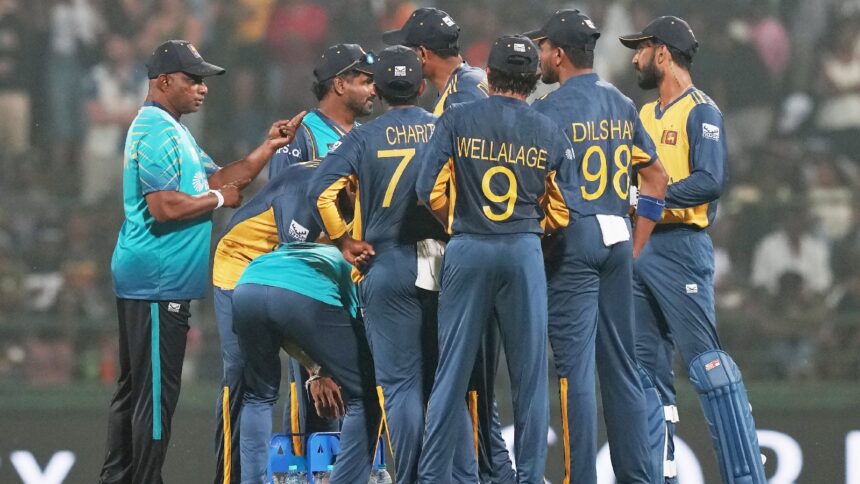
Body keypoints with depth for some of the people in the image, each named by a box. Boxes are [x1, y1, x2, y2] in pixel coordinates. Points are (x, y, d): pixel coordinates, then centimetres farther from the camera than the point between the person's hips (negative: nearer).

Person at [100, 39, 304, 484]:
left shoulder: (171, 130, 20)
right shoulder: (158, 131, -14)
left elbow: (215, 179, 19)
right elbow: (164, 206, -24)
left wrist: (269, 148, 10)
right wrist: (217, 199, -11)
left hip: (142, 283, 11)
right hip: (158, 282, -11)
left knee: (134, 391, 13)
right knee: (155, 394, -9)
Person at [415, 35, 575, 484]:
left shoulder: (457, 120, 0)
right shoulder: (549, 132, 5)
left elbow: (430, 190, -5)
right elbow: (562, 210, 3)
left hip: (467, 251, 0)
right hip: (525, 253, 0)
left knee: (453, 368, 2)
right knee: (529, 372, 5)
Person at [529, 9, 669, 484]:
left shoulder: (549, 109, -8)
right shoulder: (622, 105, 12)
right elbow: (656, 177, 16)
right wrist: (634, 248, 17)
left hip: (573, 238, -6)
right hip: (618, 239, 6)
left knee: (574, 364, -6)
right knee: (621, 365, 10)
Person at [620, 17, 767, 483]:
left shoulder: (700, 111, -6)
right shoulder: (645, 116, 19)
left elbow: (710, 181, -17)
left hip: (680, 248, -9)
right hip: (638, 248, 9)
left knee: (707, 364, -12)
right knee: (647, 365, 7)